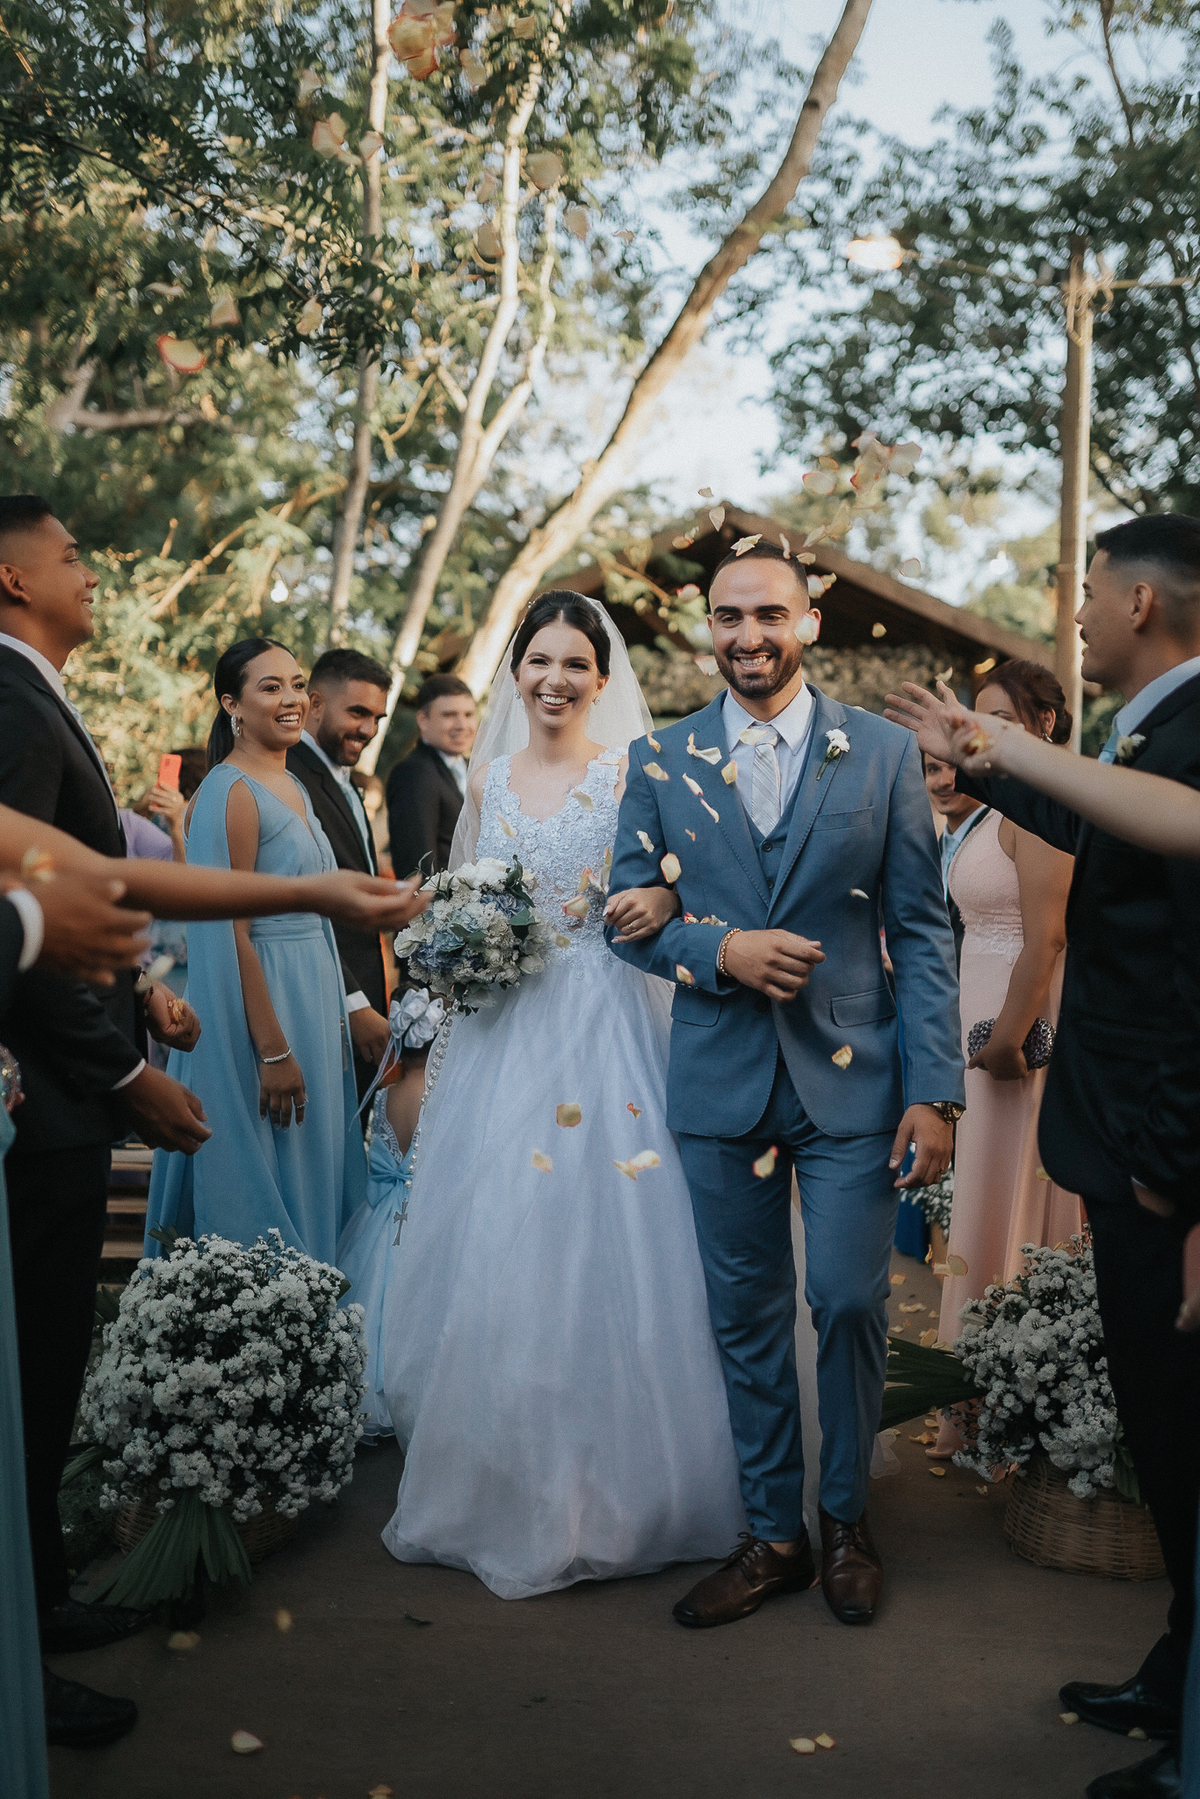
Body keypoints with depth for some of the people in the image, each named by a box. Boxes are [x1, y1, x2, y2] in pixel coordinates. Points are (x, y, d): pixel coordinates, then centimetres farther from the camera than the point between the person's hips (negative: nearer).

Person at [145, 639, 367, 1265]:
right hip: (259, 1000, -9)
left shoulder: (294, 788, 12)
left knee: (311, 1163, 15)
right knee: (263, 1185, 1)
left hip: (312, 994, 9)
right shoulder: (230, 793, -15)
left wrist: (335, 1014, 15)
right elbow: (231, 934, -19)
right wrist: (273, 1050, -21)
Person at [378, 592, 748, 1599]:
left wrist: (662, 900, -26)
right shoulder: (490, 781, 13)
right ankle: (498, 1486, 21)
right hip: (502, 1033, 4)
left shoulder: (633, 775, 0)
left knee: (599, 1243, -5)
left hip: (604, 1028, -4)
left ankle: (606, 1494, 12)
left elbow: (680, 882, -5)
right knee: (491, 1256, 4)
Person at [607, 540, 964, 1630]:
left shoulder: (884, 754, 1)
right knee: (747, 1317, 10)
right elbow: (628, 917, 6)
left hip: (851, 1079, -1)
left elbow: (923, 930, -1)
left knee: (850, 1301, 0)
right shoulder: (659, 760, 5)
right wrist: (720, 950, -14)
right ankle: (774, 1534, 28)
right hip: (721, 1084, 2)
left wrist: (935, 1090, -8)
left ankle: (847, 1520, 26)